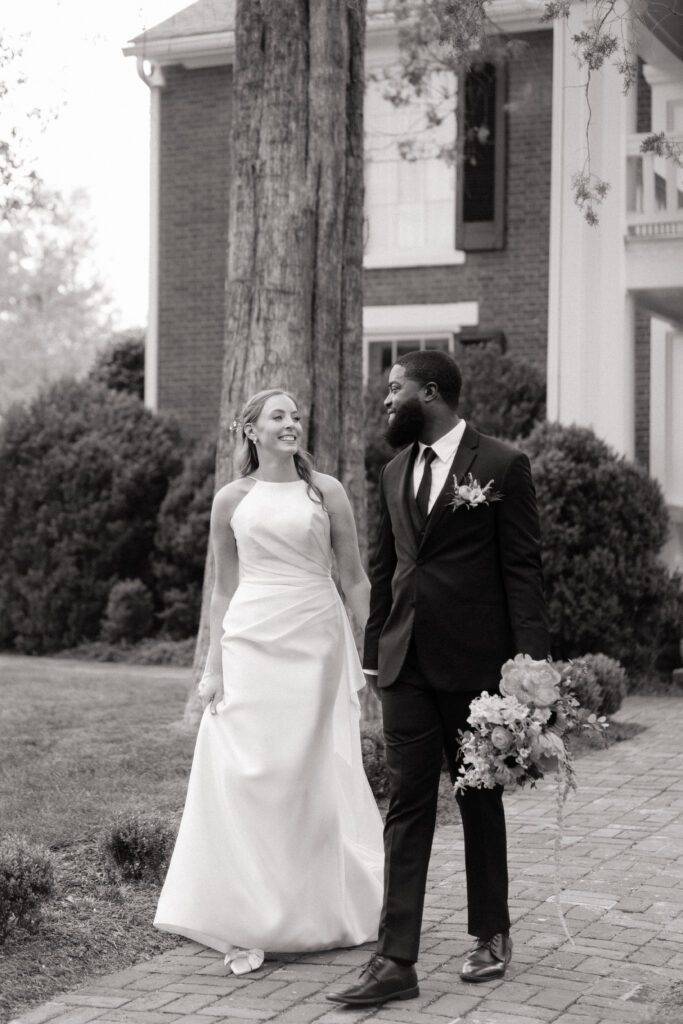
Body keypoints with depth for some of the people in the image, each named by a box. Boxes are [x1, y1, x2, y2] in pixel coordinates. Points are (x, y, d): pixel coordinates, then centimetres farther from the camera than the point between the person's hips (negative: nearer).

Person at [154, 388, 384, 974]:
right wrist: (214, 666, 5)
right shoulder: (233, 500, 7)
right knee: (247, 776, -3)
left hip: (317, 641, -1)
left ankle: (320, 912, 19)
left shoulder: (326, 491, 4)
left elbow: (354, 578, 6)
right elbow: (225, 588, 11)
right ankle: (250, 923, 4)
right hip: (252, 643, 1)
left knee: (314, 774, 4)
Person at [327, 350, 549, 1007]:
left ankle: (491, 935, 28)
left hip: (475, 659, -4)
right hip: (406, 663, 5)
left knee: (480, 800, 11)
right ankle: (396, 962, 1)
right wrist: (373, 652, 13)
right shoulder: (394, 474, 12)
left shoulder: (502, 466, -5)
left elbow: (522, 568, -8)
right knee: (406, 808, 1)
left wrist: (529, 660, -14)